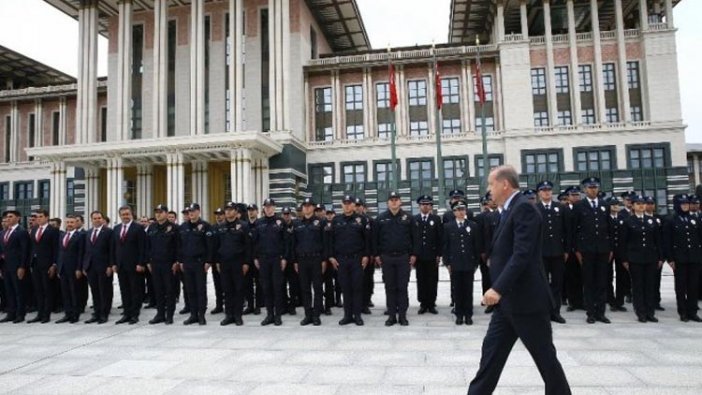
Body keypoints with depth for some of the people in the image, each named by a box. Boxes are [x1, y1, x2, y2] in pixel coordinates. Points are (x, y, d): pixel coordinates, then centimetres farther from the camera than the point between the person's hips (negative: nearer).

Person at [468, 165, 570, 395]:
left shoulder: (523, 208, -15)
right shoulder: (510, 210, 15)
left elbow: (522, 254, -25)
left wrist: (498, 288, -30)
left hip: (526, 299, -9)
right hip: (508, 301, 9)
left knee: (545, 357, 6)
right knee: (491, 353, 9)